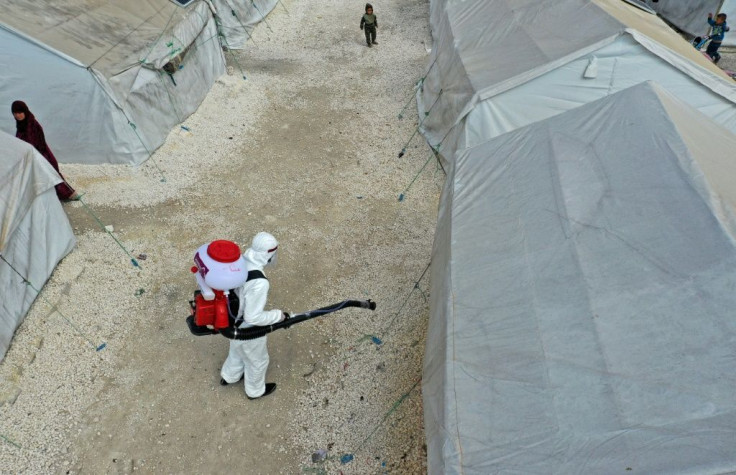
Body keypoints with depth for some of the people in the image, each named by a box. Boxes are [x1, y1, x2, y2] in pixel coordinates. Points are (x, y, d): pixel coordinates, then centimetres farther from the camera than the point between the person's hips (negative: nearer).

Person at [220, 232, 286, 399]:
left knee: (238, 350, 38)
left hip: (232, 320, 7)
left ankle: (229, 376, 66)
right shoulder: (259, 283, -42)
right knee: (257, 360, 25)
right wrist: (278, 315, -20)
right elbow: (253, 317, -34)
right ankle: (255, 390, 54)